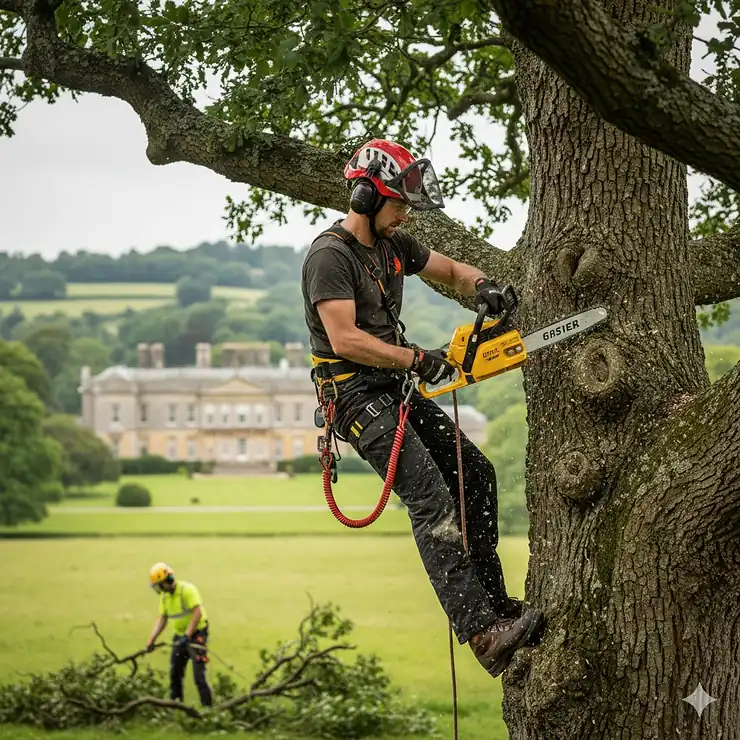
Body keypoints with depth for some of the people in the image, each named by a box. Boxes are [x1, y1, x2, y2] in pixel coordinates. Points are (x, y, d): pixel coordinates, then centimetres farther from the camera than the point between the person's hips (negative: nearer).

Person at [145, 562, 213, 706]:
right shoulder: (164, 596, 5)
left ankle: (208, 707, -9)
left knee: (199, 674, -12)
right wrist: (151, 640, -1)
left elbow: (197, 613, -25)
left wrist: (187, 635, -28)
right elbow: (162, 618, 8)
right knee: (174, 673, 10)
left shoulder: (187, 590, -19)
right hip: (180, 635, 8)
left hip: (196, 634, -8)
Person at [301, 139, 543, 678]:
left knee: (476, 474, 8)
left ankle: (494, 606, 13)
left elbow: (451, 270, 23)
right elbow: (345, 339, -24)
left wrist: (482, 286, 0)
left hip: (397, 390, 10)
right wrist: (418, 360, -20)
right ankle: (481, 634, -25)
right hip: (356, 397, -10)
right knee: (432, 501, -19)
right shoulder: (330, 256, -16)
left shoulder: (392, 244, 11)